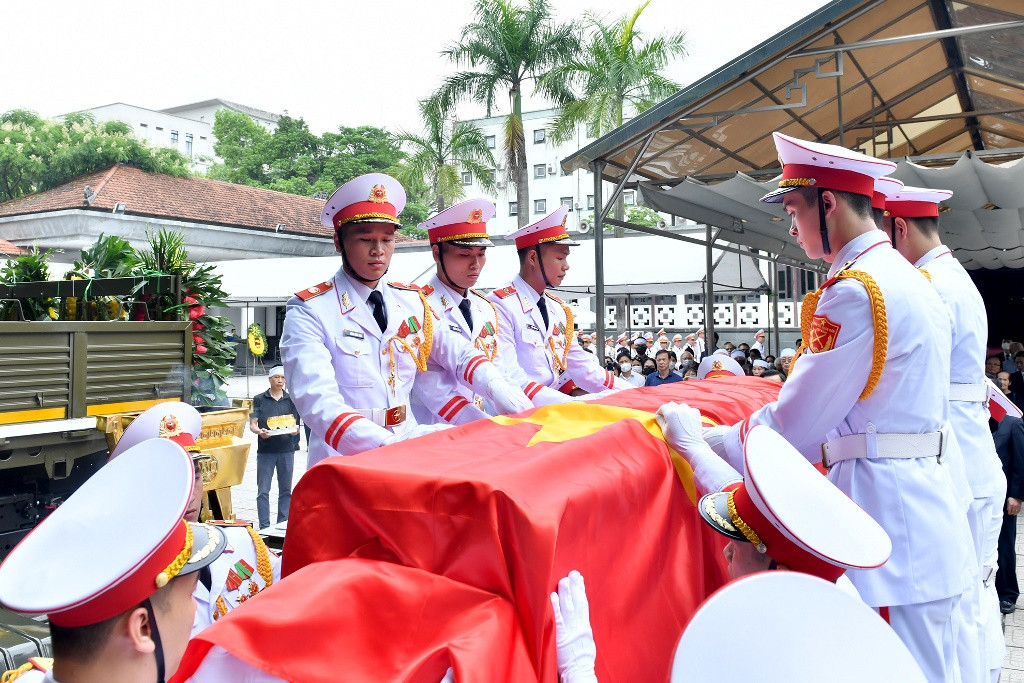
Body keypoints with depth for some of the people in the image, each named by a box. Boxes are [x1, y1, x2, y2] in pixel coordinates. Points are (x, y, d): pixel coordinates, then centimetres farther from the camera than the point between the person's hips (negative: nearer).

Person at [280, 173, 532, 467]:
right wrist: (388, 444, -35)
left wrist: (512, 402, -14)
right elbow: (318, 402, -19)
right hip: (344, 457, -4)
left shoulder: (412, 302, 11)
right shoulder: (310, 312, -6)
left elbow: (459, 354, 5)